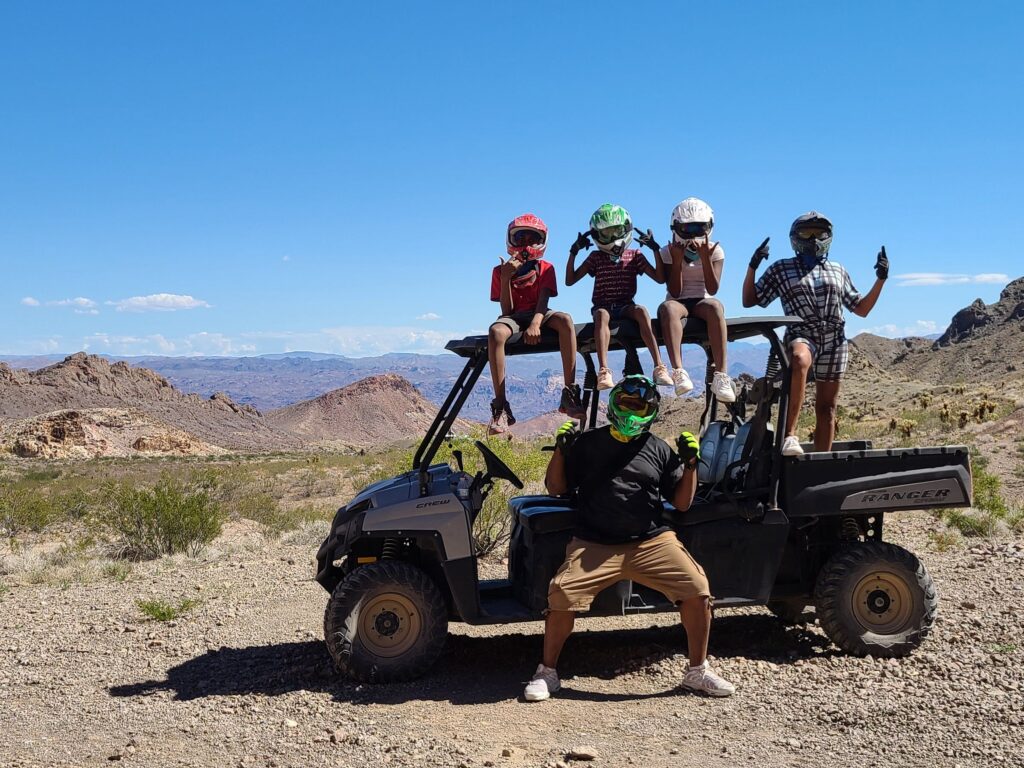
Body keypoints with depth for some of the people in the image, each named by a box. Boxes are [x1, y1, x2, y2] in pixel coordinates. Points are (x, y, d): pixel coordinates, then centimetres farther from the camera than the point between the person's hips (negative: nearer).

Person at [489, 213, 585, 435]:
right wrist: (505, 278, -15)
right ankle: (500, 407, -37)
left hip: (539, 315, 1)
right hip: (514, 317, -1)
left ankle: (570, 393, -33)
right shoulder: (501, 270, 4)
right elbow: (506, 311, -3)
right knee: (496, 331, -37)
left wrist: (535, 324, -31)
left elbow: (543, 301, -10)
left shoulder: (545, 268, 6)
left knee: (565, 320, -34)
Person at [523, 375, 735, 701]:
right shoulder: (588, 443, 12)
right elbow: (556, 488, 12)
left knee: (698, 591, -14)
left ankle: (697, 671, 8)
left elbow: (682, 503, 13)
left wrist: (690, 465, -2)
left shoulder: (659, 450, 14)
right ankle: (546, 672, 1)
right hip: (595, 545, -1)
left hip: (652, 541, 2)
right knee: (562, 595, -22)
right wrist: (560, 451, -4)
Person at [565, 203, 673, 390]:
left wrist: (656, 250, -2)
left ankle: (659, 367, -42)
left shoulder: (634, 256, 12)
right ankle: (604, 371, -53)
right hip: (603, 306, -1)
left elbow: (660, 278, 5)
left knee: (641, 310, -35)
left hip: (626, 306, 1)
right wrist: (574, 252, -2)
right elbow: (570, 280, 6)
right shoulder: (596, 257, 11)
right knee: (602, 315, -38)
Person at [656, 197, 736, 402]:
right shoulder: (669, 252, 2)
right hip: (679, 303, 0)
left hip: (702, 302, 1)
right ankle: (678, 371, -49)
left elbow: (712, 290, -8)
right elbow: (675, 292, -7)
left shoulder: (715, 251, 4)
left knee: (715, 306, -37)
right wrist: (677, 261, -16)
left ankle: (721, 375, -43)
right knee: (668, 307, -38)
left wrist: (705, 258, -18)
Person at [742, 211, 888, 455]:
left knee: (826, 407, 4)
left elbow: (861, 309, 23)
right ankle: (789, 435, -44)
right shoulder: (781, 269, 12)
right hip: (801, 334, -4)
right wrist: (752, 266, -3)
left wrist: (880, 279, 13)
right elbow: (749, 300, 8)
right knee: (800, 360, -40)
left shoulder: (838, 271, 21)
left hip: (834, 339, 4)